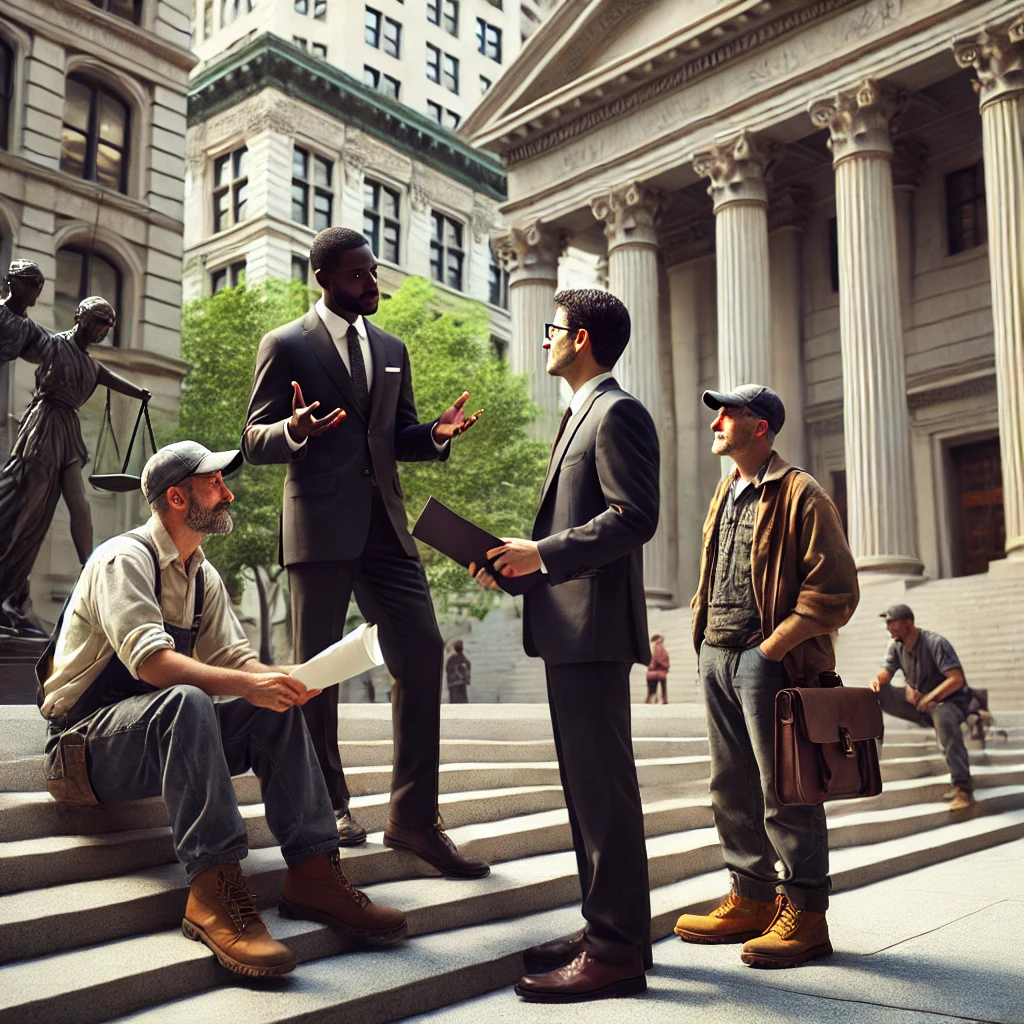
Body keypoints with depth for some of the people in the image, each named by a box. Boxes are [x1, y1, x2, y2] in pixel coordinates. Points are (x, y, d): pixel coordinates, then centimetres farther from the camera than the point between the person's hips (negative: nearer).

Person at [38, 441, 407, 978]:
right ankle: (213, 889, -40)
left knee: (276, 709, -13)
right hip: (88, 743, -8)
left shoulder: (202, 575, 12)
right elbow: (150, 661, -29)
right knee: (185, 702, -37)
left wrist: (279, 677, -18)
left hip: (163, 735, 8)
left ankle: (312, 872, -18)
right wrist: (246, 683, -39)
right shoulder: (124, 559, -15)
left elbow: (234, 656, 4)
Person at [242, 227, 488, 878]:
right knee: (318, 668, 3)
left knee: (423, 653, -2)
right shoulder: (286, 346, 3)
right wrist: (296, 430, -21)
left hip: (385, 525, 5)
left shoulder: (392, 349, 19)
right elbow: (255, 441, 1)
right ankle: (329, 806, 19)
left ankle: (413, 816, 6)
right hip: (320, 529, -5)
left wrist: (436, 434, 0)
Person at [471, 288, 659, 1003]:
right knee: (587, 782, 14)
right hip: (569, 625, 11)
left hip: (595, 624, -11)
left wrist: (543, 554, -19)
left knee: (602, 783, -7)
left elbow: (635, 516, -19)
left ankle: (616, 952, 1)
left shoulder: (618, 412, -8)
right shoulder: (582, 415, 23)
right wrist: (521, 559, 10)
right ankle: (610, 926, 25)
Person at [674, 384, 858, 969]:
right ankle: (751, 900, 24)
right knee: (733, 788, 12)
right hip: (716, 656, 8)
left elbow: (835, 590, -14)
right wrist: (704, 634, 10)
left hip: (767, 659, -8)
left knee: (784, 790, -3)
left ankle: (806, 914, 9)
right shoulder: (726, 496, 18)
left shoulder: (801, 495, -7)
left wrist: (770, 649, -17)